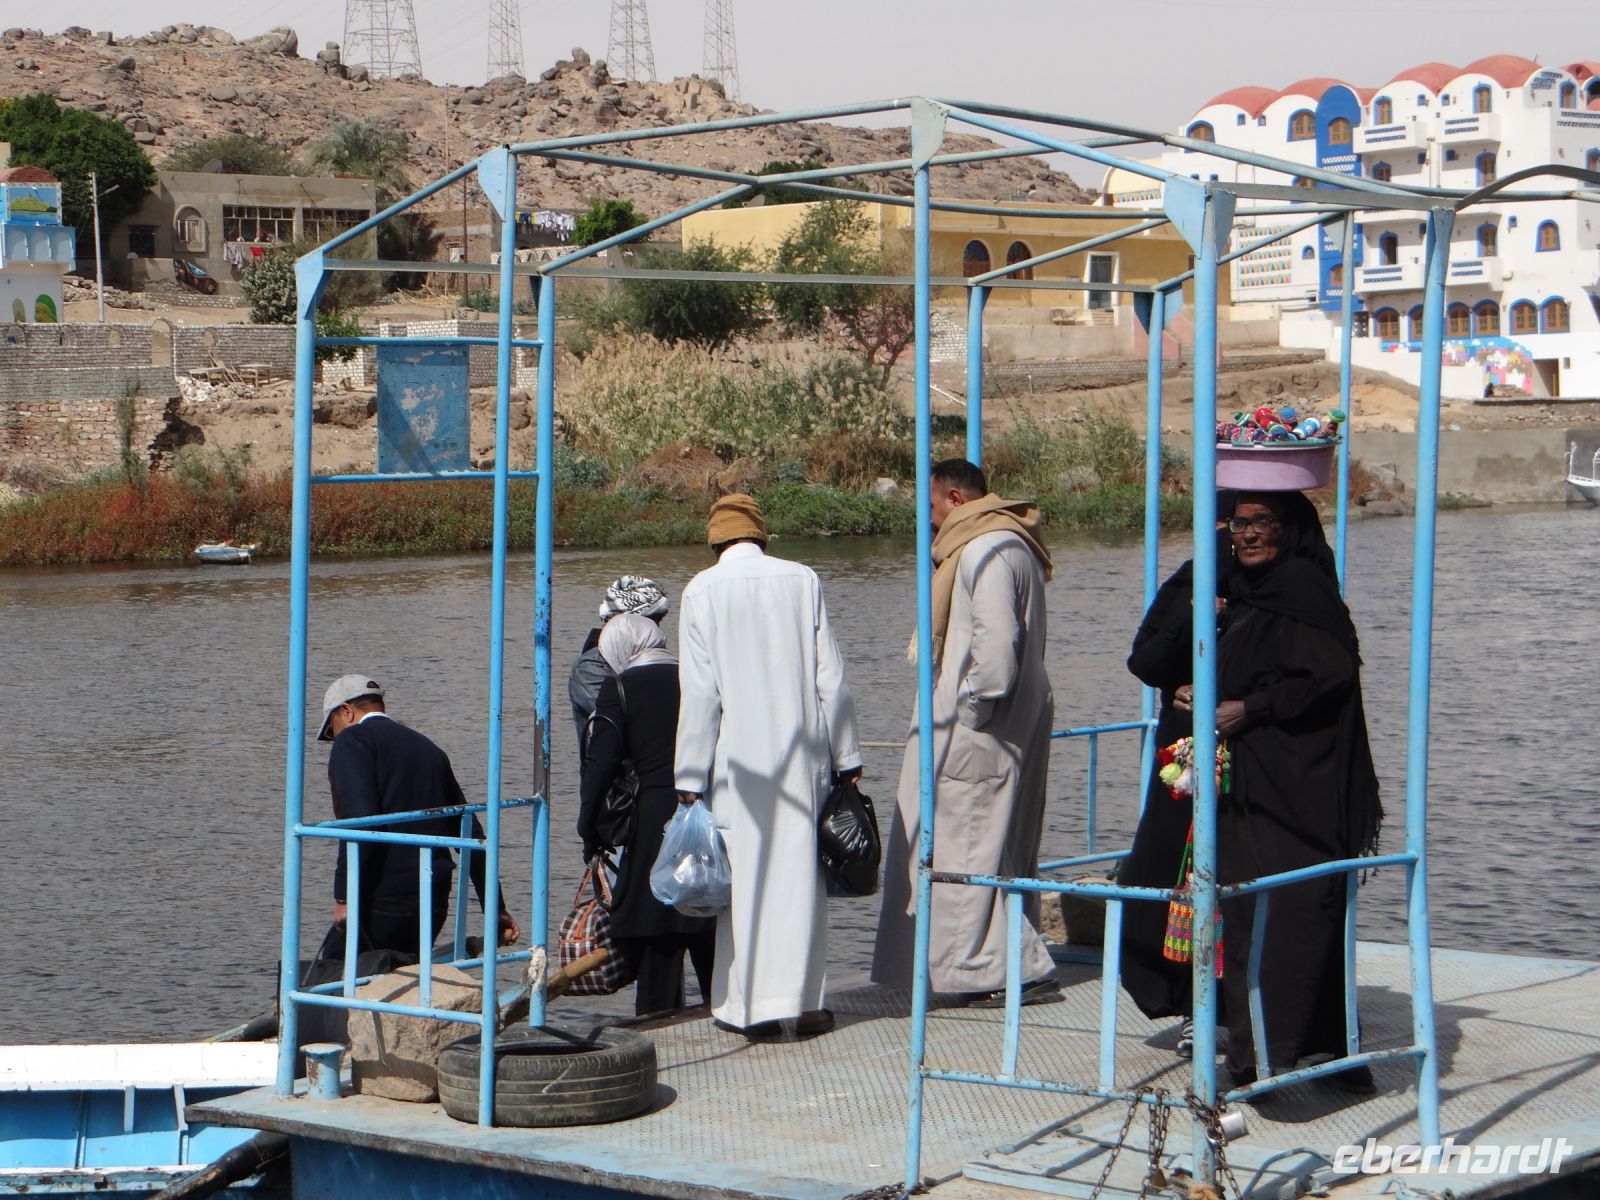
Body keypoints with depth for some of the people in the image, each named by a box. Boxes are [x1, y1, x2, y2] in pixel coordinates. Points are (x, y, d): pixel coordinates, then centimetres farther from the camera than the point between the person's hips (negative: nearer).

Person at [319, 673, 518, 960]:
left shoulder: (353, 741, -2)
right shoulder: (429, 749, 20)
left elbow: (359, 820, -18)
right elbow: (470, 832, 22)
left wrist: (344, 896, -16)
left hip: (382, 904, -7)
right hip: (434, 906, 7)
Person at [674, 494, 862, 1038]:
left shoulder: (701, 592, -4)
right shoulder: (802, 580, 1)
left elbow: (699, 694, -5)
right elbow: (831, 679, 1)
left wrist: (691, 778, -1)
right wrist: (846, 757, 9)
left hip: (737, 758, -1)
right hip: (800, 752, 2)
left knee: (742, 874, 5)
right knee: (800, 871, 6)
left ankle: (749, 1004, 6)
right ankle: (803, 1003, 7)